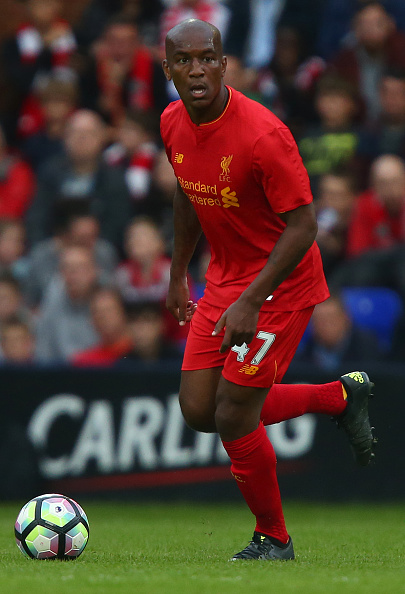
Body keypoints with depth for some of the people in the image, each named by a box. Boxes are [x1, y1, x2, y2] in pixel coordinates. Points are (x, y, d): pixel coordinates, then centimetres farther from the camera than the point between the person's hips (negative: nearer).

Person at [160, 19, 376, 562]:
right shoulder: (174, 124, -3)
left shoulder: (261, 134, -26)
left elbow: (303, 224, -23)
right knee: (199, 411, 4)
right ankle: (342, 396, 22)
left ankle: (273, 540, 14)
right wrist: (178, 275, 19)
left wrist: (251, 301, -27)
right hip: (224, 279, 8)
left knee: (233, 419, -10)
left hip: (280, 284, -8)